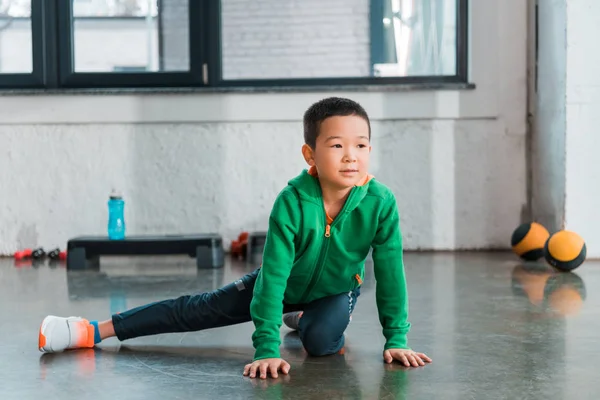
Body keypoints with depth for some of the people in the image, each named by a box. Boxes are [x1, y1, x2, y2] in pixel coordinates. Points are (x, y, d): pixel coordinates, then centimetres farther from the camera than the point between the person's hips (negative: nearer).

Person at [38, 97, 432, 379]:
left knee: (320, 340, -29)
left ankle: (301, 321, 10)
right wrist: (266, 349, -39)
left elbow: (391, 272, -20)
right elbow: (273, 276, -36)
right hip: (286, 282, -1)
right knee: (198, 310, 0)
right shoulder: (291, 202, -36)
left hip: (336, 289, 1)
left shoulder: (380, 202, -32)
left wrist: (397, 339, -19)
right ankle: (94, 330, 7)